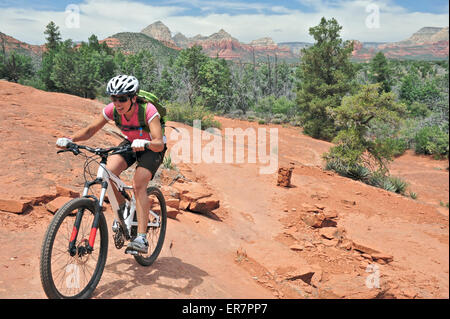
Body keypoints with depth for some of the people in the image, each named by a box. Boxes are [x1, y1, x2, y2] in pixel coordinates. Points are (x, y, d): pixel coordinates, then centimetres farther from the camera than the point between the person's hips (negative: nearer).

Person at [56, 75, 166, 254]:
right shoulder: (112, 110, -20)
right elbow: (90, 130, -11)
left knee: (138, 184, -26)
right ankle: (122, 209, 7)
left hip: (152, 148, -4)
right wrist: (70, 139, -29)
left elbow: (159, 144, -40)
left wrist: (144, 143, -62)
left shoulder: (148, 110, -33)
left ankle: (142, 239, -24)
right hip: (131, 143, 5)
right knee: (109, 172, -22)